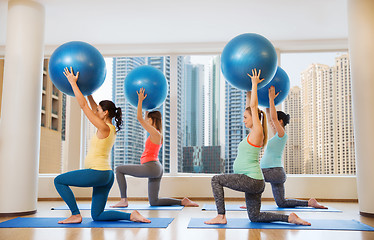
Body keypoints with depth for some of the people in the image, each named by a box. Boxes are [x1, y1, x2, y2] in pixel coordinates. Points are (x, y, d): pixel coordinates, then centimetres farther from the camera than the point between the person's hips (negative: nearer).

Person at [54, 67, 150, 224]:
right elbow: (93, 107, 25)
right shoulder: (111, 128, 12)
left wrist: (73, 83, -6)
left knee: (59, 180, 7)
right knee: (97, 216, 15)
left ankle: (75, 215, 5)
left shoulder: (104, 128, -13)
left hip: (97, 173, -10)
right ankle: (132, 216, 2)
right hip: (106, 175, 10)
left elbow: (83, 105, -11)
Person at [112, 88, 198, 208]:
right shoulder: (157, 134, 16)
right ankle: (183, 201, 5)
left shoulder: (155, 133, -10)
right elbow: (143, 119, 31)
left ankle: (124, 200, -1)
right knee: (154, 202, 12)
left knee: (119, 169, 2)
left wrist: (140, 100, -6)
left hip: (150, 167, -10)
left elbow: (139, 118, -12)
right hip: (156, 170, 10)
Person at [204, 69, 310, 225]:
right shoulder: (253, 133, 14)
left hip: (251, 180, -10)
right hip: (254, 183, 10)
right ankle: (290, 218, 12)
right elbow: (250, 107, 22)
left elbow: (253, 106, -13)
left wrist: (254, 83, -6)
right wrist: (249, 88, 24)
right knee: (255, 217, 14)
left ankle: (221, 216, -3)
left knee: (216, 180, -4)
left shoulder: (257, 132, -10)